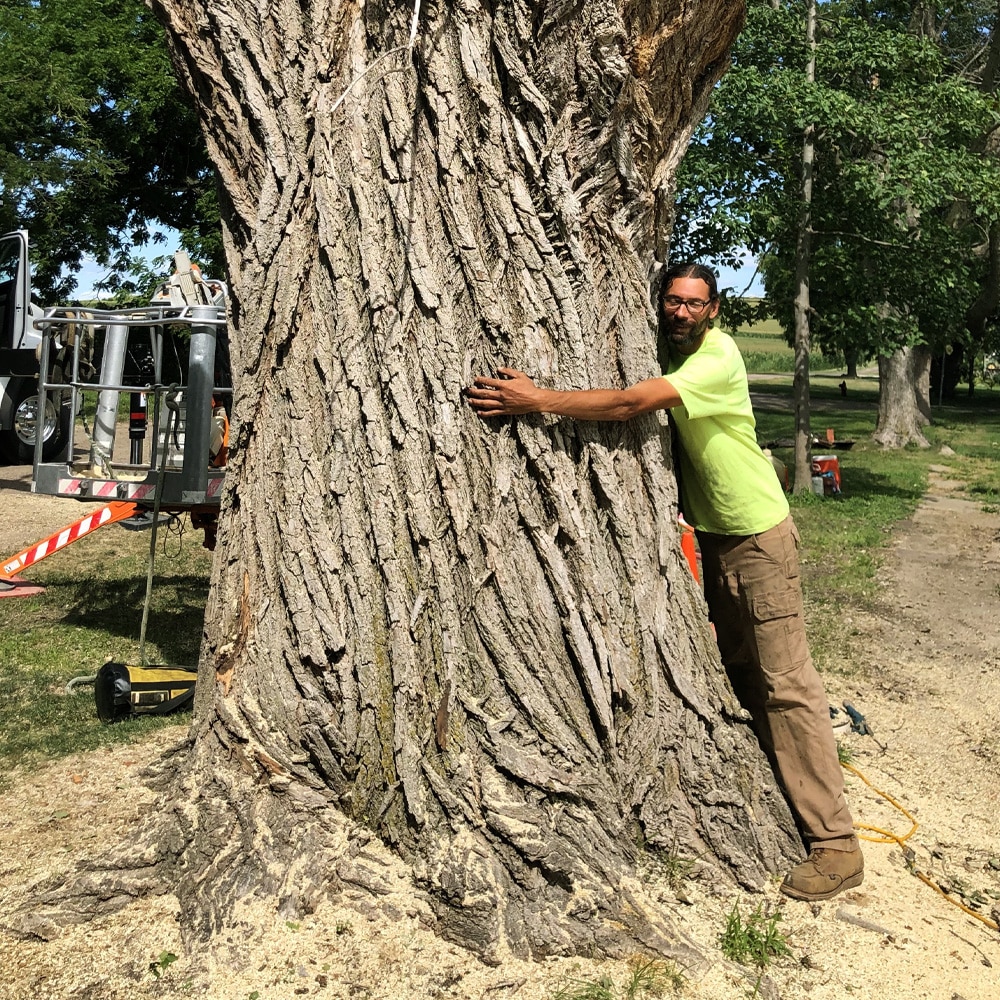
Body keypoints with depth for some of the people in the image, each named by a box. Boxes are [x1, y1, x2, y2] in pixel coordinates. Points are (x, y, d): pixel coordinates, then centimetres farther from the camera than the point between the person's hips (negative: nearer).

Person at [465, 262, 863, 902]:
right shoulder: (666, 355, 5)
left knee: (784, 680, -9)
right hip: (713, 535, 8)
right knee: (739, 669, 15)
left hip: (758, 533, -8)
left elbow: (632, 404, -34)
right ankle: (780, 786, 30)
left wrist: (538, 400, -36)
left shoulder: (717, 357, -23)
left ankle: (836, 842, -5)